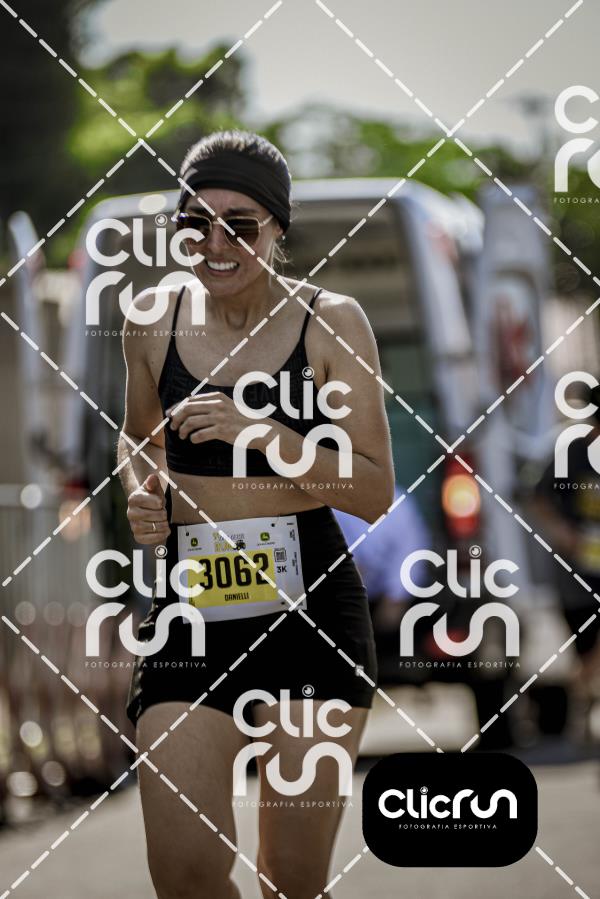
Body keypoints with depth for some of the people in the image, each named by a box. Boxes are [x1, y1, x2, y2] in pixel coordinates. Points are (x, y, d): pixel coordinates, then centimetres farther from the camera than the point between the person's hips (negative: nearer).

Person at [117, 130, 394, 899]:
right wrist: (140, 493, 1)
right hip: (192, 616, 2)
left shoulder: (331, 323, -4)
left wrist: (263, 431, -19)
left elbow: (377, 494, -6)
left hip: (312, 613, -2)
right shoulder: (154, 321, 4)